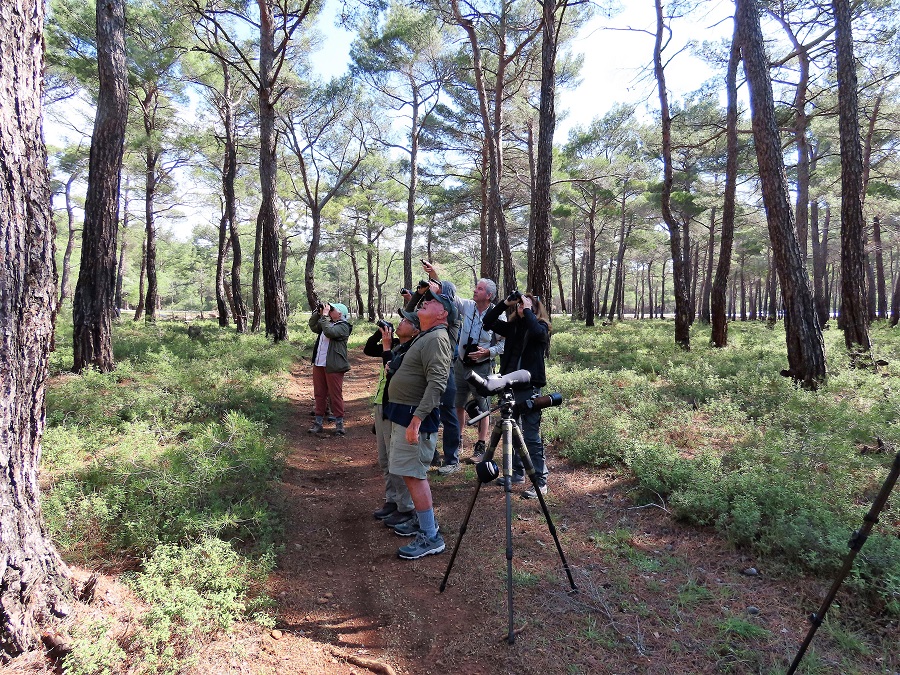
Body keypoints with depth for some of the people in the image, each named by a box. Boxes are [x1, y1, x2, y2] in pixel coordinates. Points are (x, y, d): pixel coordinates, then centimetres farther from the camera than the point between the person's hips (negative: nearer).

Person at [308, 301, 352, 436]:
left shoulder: (343, 326, -9)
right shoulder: (328, 323, 15)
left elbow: (329, 332, -25)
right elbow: (313, 327, 22)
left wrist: (324, 315, -16)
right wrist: (318, 312, 11)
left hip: (333, 366, -8)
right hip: (319, 364, 8)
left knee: (335, 395, -1)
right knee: (319, 394, 12)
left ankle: (339, 423, 8)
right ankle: (318, 422, 21)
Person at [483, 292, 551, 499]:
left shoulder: (541, 327, -4)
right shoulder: (513, 327, 11)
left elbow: (537, 332, -28)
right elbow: (488, 322, 7)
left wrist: (527, 310, -15)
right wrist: (505, 303, 0)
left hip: (529, 387, -7)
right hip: (510, 385, 7)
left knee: (531, 435, -6)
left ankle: (540, 482, 2)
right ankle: (518, 472, 29)